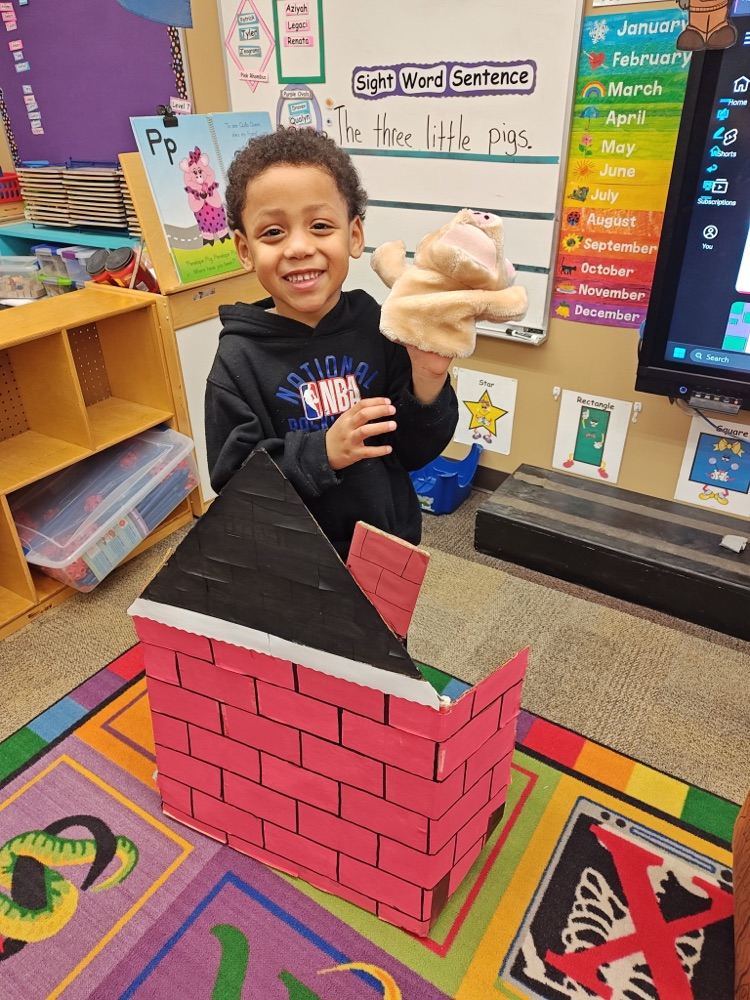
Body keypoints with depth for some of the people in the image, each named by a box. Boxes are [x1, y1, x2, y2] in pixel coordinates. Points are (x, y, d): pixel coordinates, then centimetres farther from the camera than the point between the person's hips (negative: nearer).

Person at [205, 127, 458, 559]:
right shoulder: (238, 360, -16)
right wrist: (322, 453, -26)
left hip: (391, 541, 3)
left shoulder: (379, 326, -11)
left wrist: (428, 382, -22)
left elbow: (412, 453, -6)